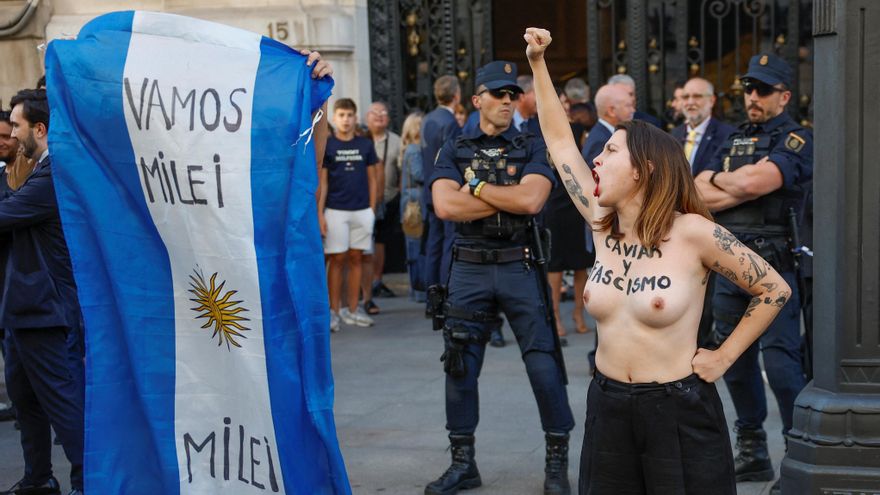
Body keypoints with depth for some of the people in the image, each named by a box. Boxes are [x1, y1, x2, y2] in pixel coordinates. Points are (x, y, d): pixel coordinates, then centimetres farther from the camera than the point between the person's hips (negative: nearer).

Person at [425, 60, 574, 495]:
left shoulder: (531, 148, 3)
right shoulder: (453, 151, 7)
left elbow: (531, 200, -15)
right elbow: (445, 206, -10)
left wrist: (477, 186, -7)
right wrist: (510, 197, -9)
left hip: (519, 267, -2)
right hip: (469, 268, 2)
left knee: (543, 363, -3)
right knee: (460, 366, 6)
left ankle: (557, 460, 13)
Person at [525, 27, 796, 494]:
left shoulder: (693, 233, -13)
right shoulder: (603, 226, 2)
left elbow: (775, 290, -4)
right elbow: (559, 142, 8)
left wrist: (723, 357, -5)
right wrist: (537, 62, 7)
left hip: (680, 412, -5)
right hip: (608, 407, 5)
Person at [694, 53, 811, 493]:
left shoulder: (796, 140, -4)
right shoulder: (734, 140, 17)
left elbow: (752, 182, -19)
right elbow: (695, 196, 7)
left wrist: (719, 180, 1)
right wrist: (743, 188, -9)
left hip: (773, 266, -7)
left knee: (781, 361, -12)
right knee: (735, 361, 12)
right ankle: (752, 453, 24)